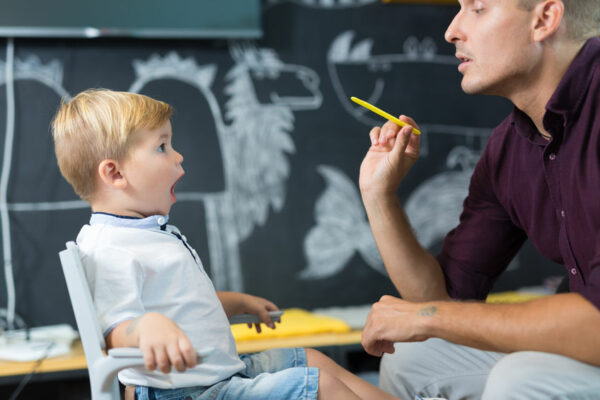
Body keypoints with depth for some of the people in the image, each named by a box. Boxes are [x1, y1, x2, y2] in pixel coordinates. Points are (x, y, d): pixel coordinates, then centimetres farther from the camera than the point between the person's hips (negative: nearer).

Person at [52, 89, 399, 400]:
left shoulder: (155, 232, 16)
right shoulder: (107, 250, -20)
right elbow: (115, 333, -29)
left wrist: (240, 303, 36)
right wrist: (147, 326, -50)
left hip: (226, 370, 11)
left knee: (313, 361, 14)